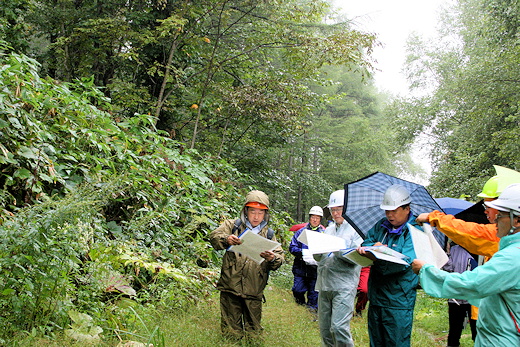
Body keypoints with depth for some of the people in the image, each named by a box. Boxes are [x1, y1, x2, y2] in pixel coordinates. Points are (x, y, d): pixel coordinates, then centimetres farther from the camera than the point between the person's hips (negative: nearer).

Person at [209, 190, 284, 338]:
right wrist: (226, 239, -26)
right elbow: (214, 236, -4)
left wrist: (273, 259, -15)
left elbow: (280, 257, 9)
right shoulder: (232, 225, 8)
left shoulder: (268, 234, 14)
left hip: (254, 292, 2)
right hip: (231, 287, -2)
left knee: (253, 330, 8)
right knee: (231, 330, 1)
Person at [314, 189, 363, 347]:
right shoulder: (329, 229, 19)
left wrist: (336, 250, -22)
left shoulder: (357, 229, 0)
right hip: (324, 284, 6)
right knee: (325, 329, 9)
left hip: (344, 285, -6)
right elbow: (318, 258, 18)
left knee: (339, 327, -15)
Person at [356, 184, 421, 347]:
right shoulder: (381, 225, 10)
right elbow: (366, 243, 7)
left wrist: (378, 258, -30)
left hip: (398, 301, -6)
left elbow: (404, 262, -21)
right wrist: (373, 247, -16)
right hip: (376, 297, 6)